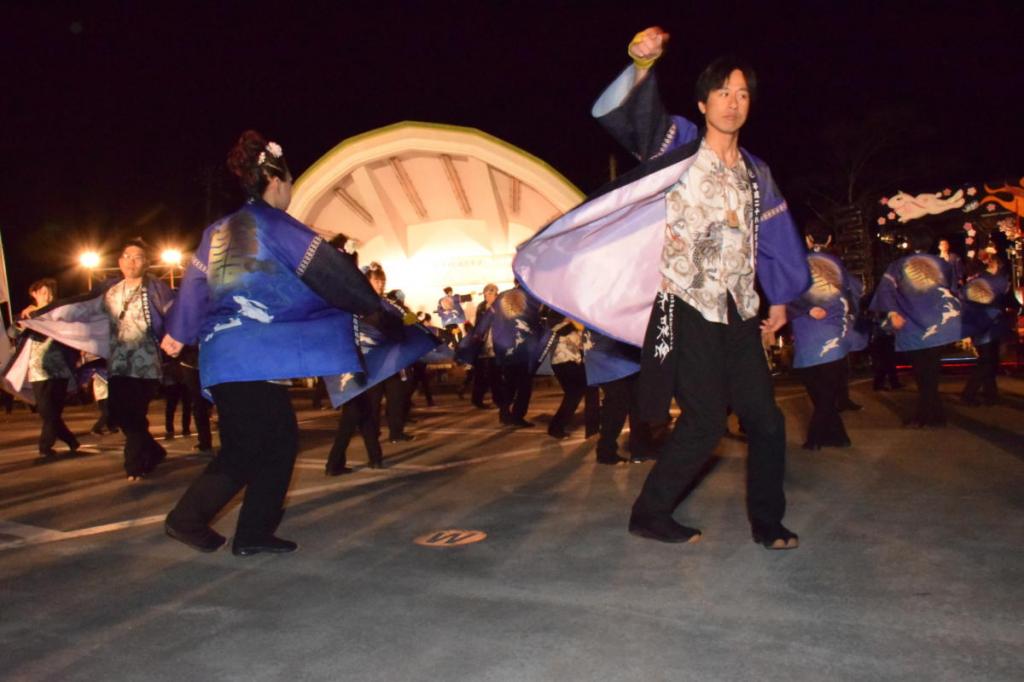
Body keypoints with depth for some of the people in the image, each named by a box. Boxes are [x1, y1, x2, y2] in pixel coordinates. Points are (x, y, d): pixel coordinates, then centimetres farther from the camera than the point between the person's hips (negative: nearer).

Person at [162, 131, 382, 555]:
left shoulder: (219, 232, 15)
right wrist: (372, 306, 6)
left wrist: (178, 334, 35)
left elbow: (195, 285, 23)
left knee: (279, 440, 12)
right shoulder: (275, 226, -7)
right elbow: (330, 272, -7)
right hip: (254, 356, -8)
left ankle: (254, 532, 15)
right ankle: (187, 519, 8)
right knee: (246, 449, 1)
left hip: (223, 353, 8)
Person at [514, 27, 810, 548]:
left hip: (740, 315, 6)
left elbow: (773, 238, 23)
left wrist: (779, 299, 24)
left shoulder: (756, 173, 14)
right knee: (705, 422, -8)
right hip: (689, 312, -6)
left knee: (766, 420, 7)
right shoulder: (681, 148, -3)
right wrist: (642, 65, -34)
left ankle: (767, 523, 24)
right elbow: (613, 113, -17)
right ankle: (649, 515, 10)